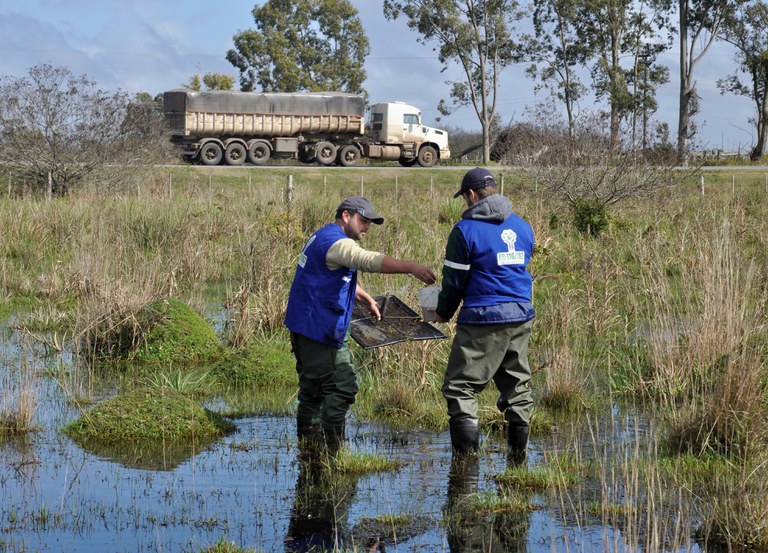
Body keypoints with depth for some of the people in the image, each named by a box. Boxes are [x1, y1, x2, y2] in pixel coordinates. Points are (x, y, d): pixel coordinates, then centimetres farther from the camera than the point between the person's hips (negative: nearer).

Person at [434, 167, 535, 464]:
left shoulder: (465, 230, -9)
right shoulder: (522, 226, 11)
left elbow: (454, 279, -4)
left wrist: (444, 312, 13)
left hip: (483, 319, -6)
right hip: (521, 317, 6)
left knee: (460, 385, -1)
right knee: (516, 384, 16)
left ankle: (466, 450, -10)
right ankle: (519, 450, 12)